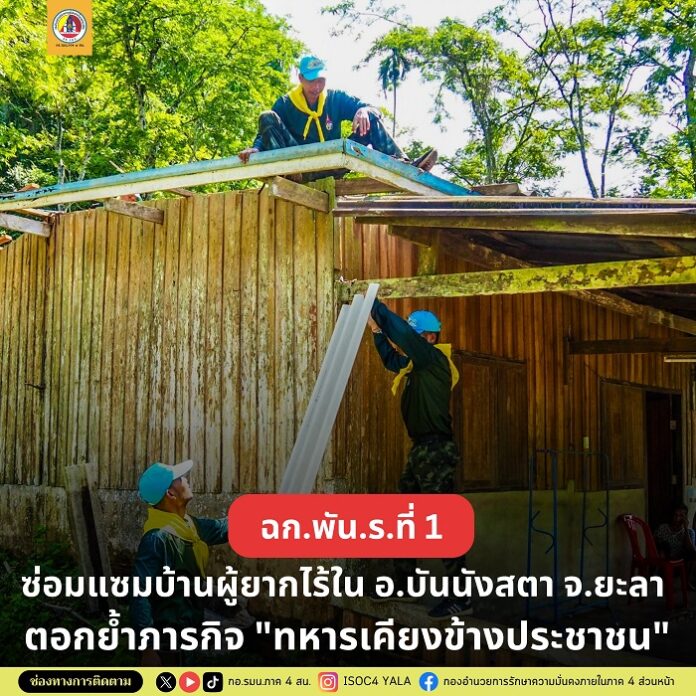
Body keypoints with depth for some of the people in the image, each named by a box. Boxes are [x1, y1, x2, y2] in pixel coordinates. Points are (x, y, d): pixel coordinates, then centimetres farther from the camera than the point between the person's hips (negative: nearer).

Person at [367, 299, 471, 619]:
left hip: (437, 451, -10)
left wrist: (372, 302, -15)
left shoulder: (435, 359, -11)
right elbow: (392, 359, 32)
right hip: (421, 449, 10)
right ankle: (403, 583, 28)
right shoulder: (417, 363, 15)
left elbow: (401, 330, -22)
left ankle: (460, 597, -11)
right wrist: (376, 329, 18)